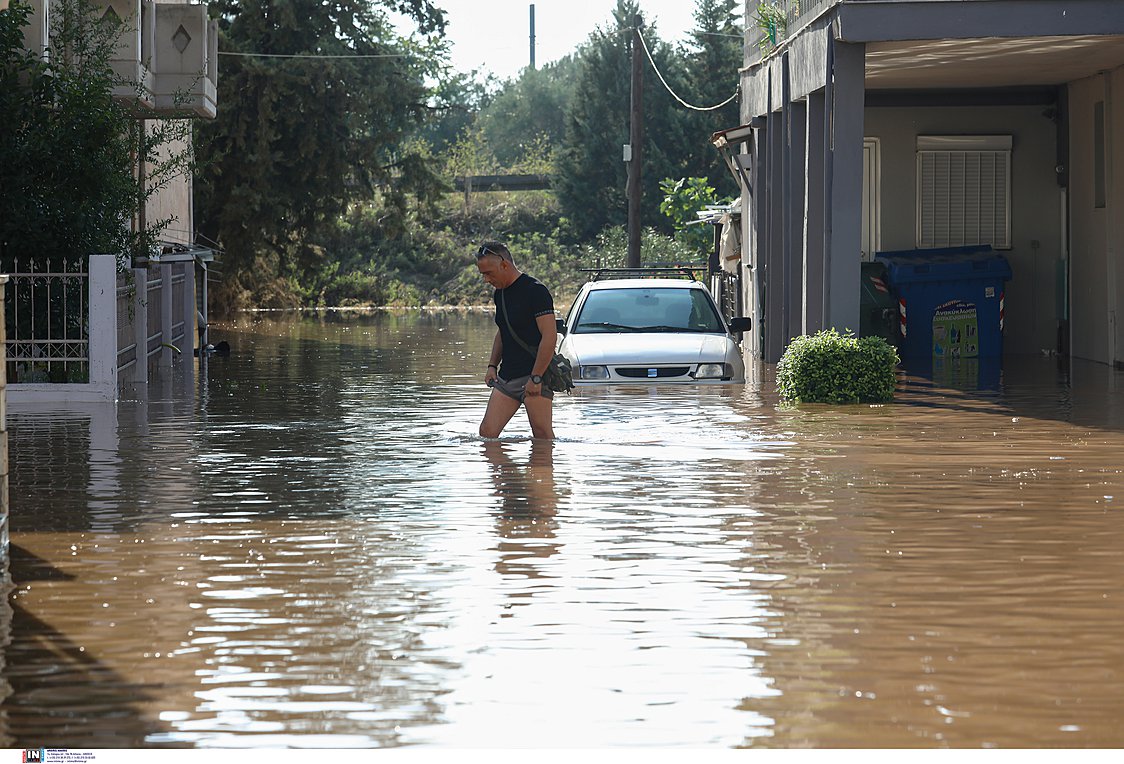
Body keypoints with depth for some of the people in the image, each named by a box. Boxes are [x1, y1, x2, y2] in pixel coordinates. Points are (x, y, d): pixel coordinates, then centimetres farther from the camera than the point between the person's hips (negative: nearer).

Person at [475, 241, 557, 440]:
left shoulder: (535, 291, -12)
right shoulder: (500, 293, 15)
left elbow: (549, 336, -17)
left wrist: (536, 378, -19)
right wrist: (492, 365, 14)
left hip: (535, 373, -8)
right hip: (506, 377, 8)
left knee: (543, 436, -8)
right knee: (487, 432, -2)